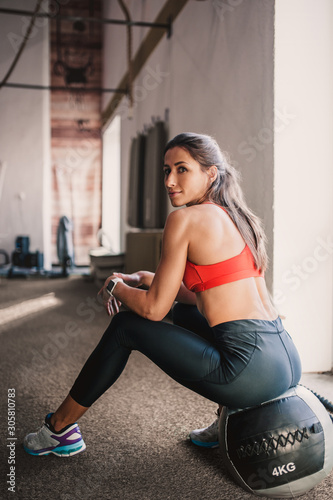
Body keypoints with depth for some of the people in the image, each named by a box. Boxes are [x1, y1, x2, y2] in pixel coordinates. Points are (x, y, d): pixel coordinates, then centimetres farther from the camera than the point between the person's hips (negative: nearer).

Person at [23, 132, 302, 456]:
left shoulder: (185, 219, -9)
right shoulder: (234, 217, 15)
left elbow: (154, 308, -6)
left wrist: (116, 286, 14)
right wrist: (146, 279, 23)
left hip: (255, 368, -8)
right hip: (288, 359, 8)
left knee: (126, 326, 7)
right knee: (183, 313, 29)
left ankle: (59, 429, 26)